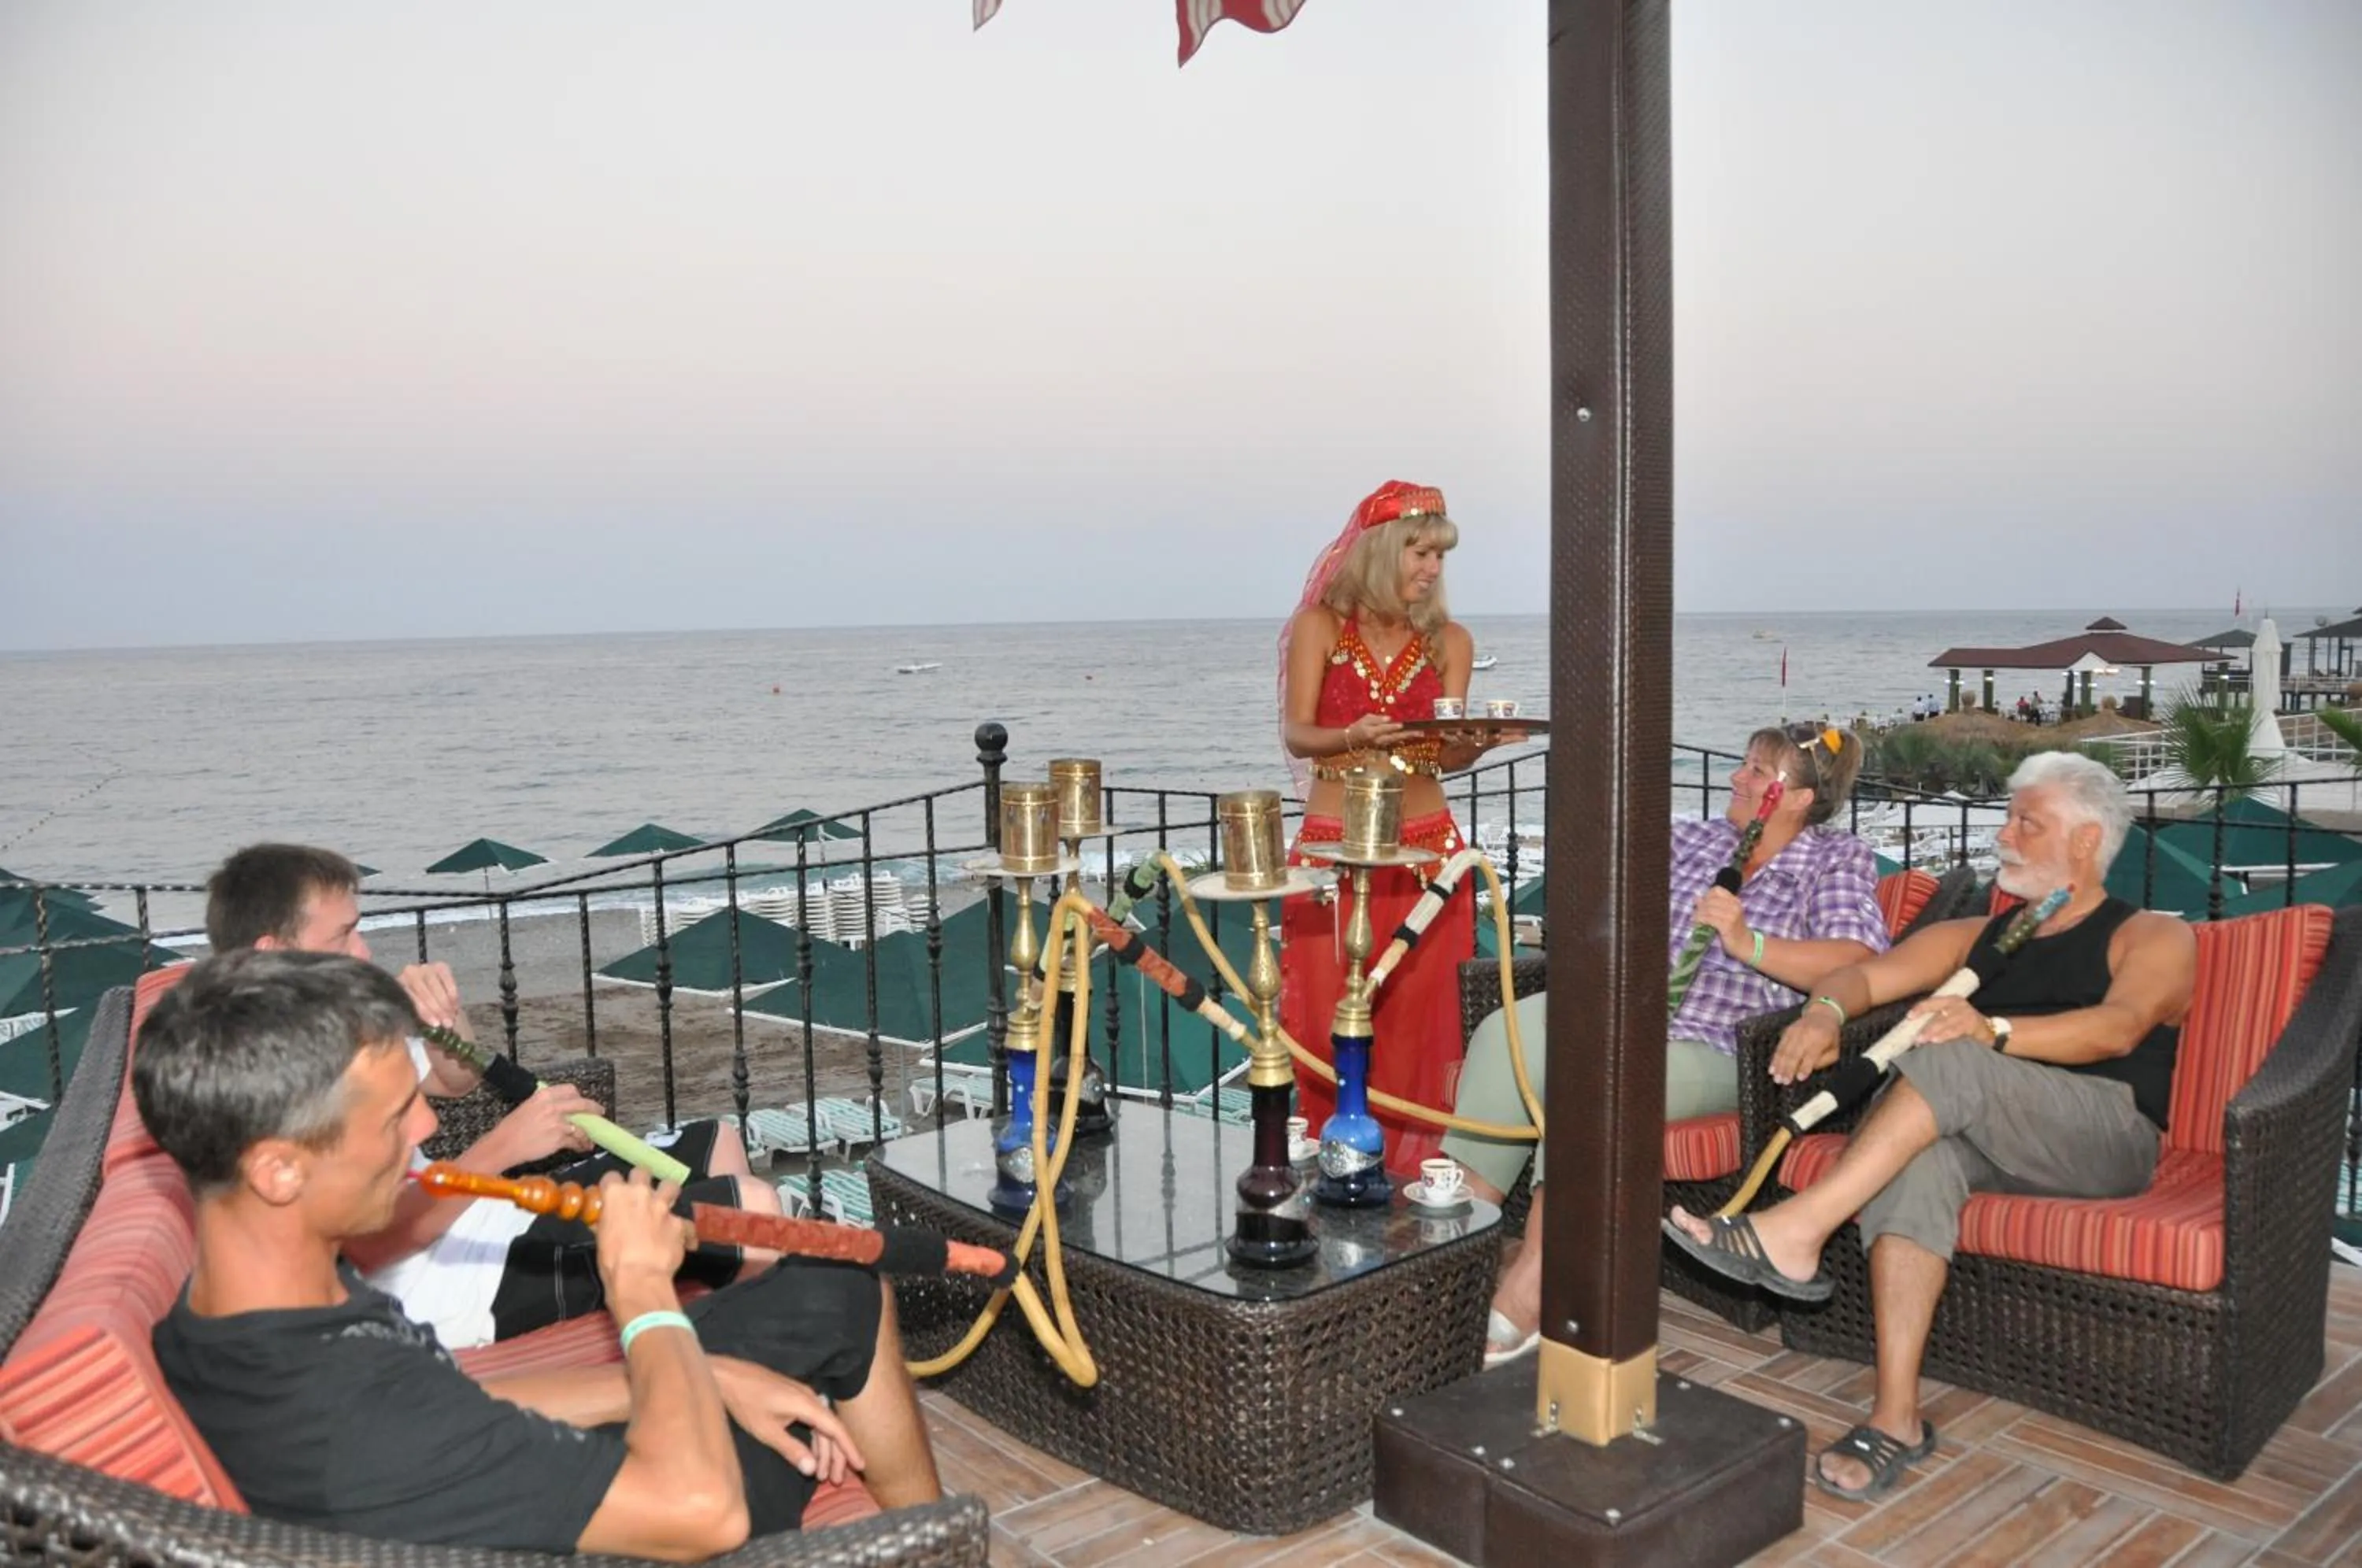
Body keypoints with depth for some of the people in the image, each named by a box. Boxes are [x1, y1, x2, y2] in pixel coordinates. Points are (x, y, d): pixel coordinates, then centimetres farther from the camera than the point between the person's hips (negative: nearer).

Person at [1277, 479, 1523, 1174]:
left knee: (1417, 1014, 4)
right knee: (1326, 1013, 1)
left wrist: (1482, 740, -22)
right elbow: (1296, 734, -7)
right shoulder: (1320, 625, 0)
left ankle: (1410, 1160, 17)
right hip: (1332, 848, -2)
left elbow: (1449, 757, 0)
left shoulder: (1450, 641, 7)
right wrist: (1354, 736, -27)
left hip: (1426, 848, 2)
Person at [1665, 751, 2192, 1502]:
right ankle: (1896, 1416, -37)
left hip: (2107, 1137, -4)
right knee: (1919, 1154, -33)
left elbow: (2120, 1027, -12)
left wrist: (1992, 1031, -31)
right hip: (1986, 1137, 4)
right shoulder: (1979, 937, 27)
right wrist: (1827, 1010, -13)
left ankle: (1791, 1235, -38)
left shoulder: (2152, 937, 11)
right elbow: (1863, 973, 13)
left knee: (1948, 1061, -32)